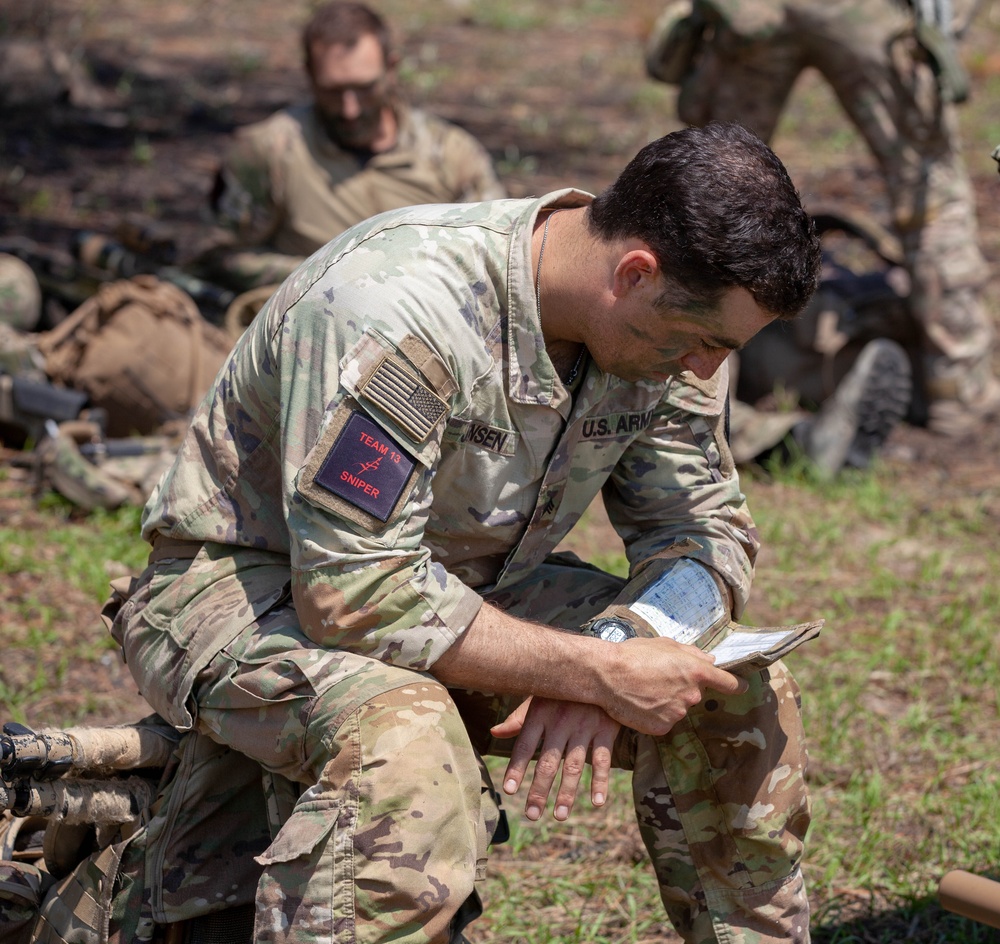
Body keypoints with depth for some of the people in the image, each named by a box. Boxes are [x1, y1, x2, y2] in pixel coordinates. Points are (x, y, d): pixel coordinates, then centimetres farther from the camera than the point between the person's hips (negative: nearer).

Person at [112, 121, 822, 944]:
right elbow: (355, 591, -35)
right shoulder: (402, 308, -34)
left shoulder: (669, 319, -10)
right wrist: (597, 673, -32)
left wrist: (601, 663, -24)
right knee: (404, 739, -39)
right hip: (247, 591, -7)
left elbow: (708, 532, -3)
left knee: (744, 690, -10)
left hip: (469, 589, 7)